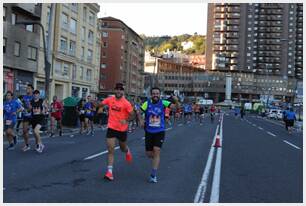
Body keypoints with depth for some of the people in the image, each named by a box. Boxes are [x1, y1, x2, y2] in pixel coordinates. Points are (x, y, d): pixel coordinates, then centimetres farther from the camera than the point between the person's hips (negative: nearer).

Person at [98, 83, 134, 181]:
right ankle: (109, 171, -3)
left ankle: (127, 151, 58)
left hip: (122, 129, -1)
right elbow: (100, 104, 8)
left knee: (123, 148, 21)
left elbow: (132, 114, -9)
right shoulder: (110, 99, -3)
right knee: (110, 150, -6)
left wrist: (126, 120, -27)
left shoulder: (126, 103, -13)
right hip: (111, 128, 1)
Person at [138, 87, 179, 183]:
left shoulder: (163, 103, -6)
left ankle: (153, 175, -5)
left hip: (160, 132, -2)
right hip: (149, 132, 2)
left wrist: (176, 101, -36)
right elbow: (138, 112, 1)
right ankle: (156, 160, 44)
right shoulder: (147, 103, -5)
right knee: (149, 154, 6)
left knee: (157, 151, -14)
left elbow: (175, 106, -15)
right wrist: (141, 120, -14)